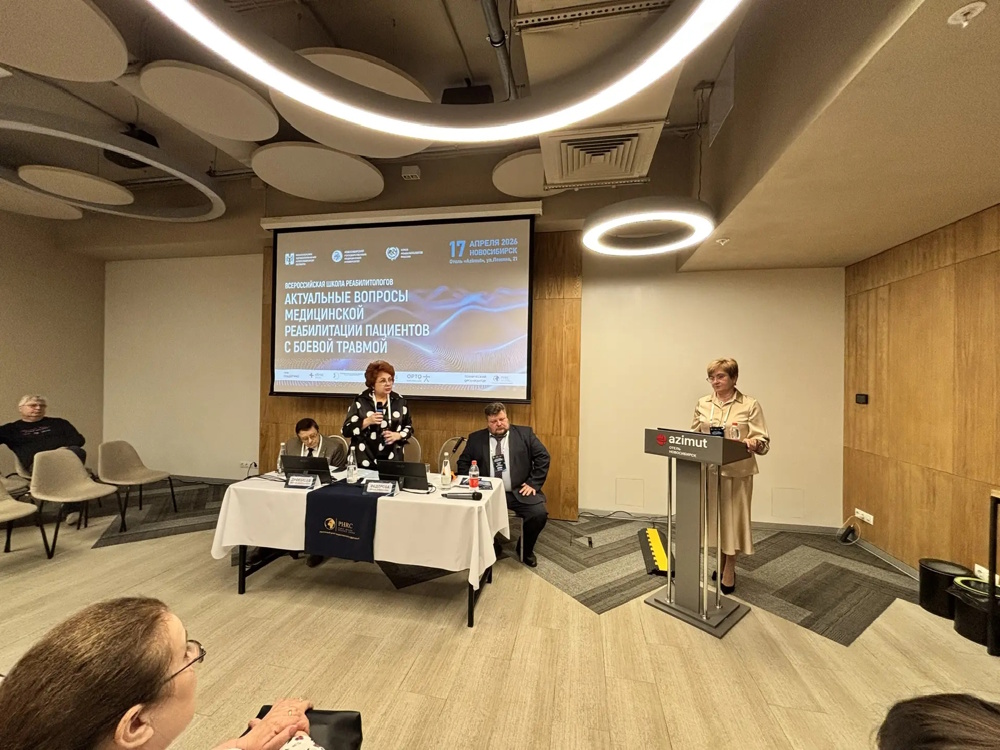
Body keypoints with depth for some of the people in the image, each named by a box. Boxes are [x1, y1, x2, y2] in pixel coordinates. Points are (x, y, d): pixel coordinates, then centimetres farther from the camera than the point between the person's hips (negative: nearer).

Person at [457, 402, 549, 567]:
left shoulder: (525, 433, 2)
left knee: (539, 514, -23)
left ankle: (525, 549, 10)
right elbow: (463, 462, 11)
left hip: (520, 492, -1)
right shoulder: (476, 438, 6)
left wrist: (534, 483, -7)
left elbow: (542, 457, 0)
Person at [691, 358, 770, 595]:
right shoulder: (702, 404, 6)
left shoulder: (750, 405, -4)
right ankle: (721, 564, 34)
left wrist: (753, 443, -28)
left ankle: (729, 571, 23)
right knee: (713, 517, 14)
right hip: (708, 469, 4)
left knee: (732, 519, 6)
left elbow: (764, 441, -7)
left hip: (736, 471, -3)